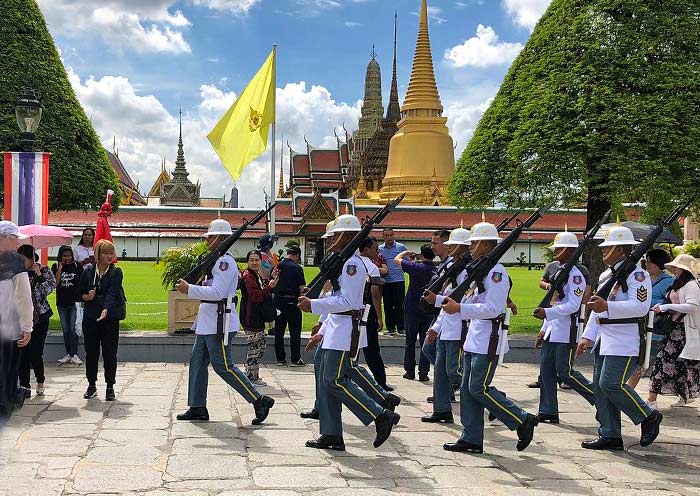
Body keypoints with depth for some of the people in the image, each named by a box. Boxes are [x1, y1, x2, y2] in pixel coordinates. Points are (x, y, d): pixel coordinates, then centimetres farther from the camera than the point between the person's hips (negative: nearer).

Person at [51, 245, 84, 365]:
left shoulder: (77, 266, -2)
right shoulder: (55, 267, 2)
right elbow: (55, 284, -8)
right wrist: (60, 268, -13)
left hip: (75, 302, -2)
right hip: (62, 303, 2)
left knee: (74, 329, -4)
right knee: (65, 330, 9)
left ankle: (74, 355, -1)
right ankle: (68, 354, 16)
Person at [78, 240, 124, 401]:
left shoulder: (116, 272, -3)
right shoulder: (88, 271, 5)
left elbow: (112, 293, -17)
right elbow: (80, 291, 14)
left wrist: (106, 309, -32)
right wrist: (86, 296, -9)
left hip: (110, 318, -2)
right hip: (90, 318, 2)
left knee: (110, 354, 0)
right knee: (91, 353, 9)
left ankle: (110, 387, 10)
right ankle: (92, 385, 23)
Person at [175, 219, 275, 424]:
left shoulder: (225, 262, -15)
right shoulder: (216, 261, 18)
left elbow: (217, 292, -24)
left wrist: (189, 289, -20)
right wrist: (190, 286, 11)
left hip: (219, 322, -11)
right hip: (207, 322, 11)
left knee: (223, 366, -7)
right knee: (197, 362, 11)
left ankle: (260, 401, -1)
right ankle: (197, 408, 17)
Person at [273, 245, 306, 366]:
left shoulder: (277, 267, 5)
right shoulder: (297, 268, -9)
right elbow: (302, 288, -11)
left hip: (278, 301, 5)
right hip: (292, 301, -5)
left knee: (279, 331, 10)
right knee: (295, 332, 3)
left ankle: (280, 358, 13)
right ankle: (295, 359, 3)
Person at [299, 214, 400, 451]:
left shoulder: (352, 264, -14)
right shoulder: (344, 262, 19)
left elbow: (346, 301, -22)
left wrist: (313, 305, -22)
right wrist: (323, 332, 23)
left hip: (346, 331, -10)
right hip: (336, 332, 10)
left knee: (336, 381, -11)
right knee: (326, 381, 9)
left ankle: (382, 416, -5)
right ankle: (331, 435, 13)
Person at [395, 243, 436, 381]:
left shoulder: (416, 267, -15)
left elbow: (397, 259, -4)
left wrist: (407, 253, 15)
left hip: (412, 308, -3)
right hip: (429, 310, 3)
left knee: (410, 341, 9)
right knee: (425, 341, 6)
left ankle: (409, 371, 14)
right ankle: (423, 373, 5)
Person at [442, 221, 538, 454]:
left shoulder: (496, 272, -15)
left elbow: (492, 309, -22)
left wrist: (459, 308, -24)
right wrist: (452, 302, 10)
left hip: (488, 340, -10)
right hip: (474, 338, 10)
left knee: (479, 388, -9)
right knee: (467, 389, 8)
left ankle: (523, 421, 3)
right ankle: (471, 439, 13)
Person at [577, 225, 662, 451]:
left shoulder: (637, 274, -11)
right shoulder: (605, 275, 17)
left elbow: (641, 307, -23)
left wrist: (608, 307, -31)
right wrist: (588, 337, 18)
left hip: (625, 342, -9)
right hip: (605, 340, 9)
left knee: (611, 384, -16)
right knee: (600, 387, 7)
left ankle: (649, 417, 5)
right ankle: (609, 436, 15)